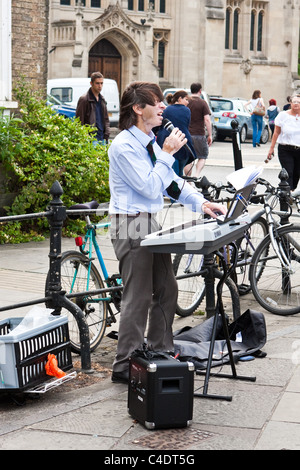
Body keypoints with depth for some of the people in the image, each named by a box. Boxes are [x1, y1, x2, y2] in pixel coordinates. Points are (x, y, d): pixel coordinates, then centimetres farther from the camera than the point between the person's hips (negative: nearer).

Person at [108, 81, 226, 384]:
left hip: (152, 223, 9)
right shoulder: (124, 146, -17)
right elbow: (150, 188, -21)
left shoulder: (150, 141, 11)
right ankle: (124, 367, 6)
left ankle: (161, 353, 29)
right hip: (132, 226, -9)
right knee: (138, 298, -4)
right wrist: (168, 153, -17)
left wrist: (201, 203, 3)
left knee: (166, 289, 15)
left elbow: (170, 181, 14)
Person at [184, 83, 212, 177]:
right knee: (202, 157, 10)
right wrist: (210, 135, -7)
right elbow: (207, 120, -11)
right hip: (199, 134, -3)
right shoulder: (203, 103, -4)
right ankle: (197, 175, -11)